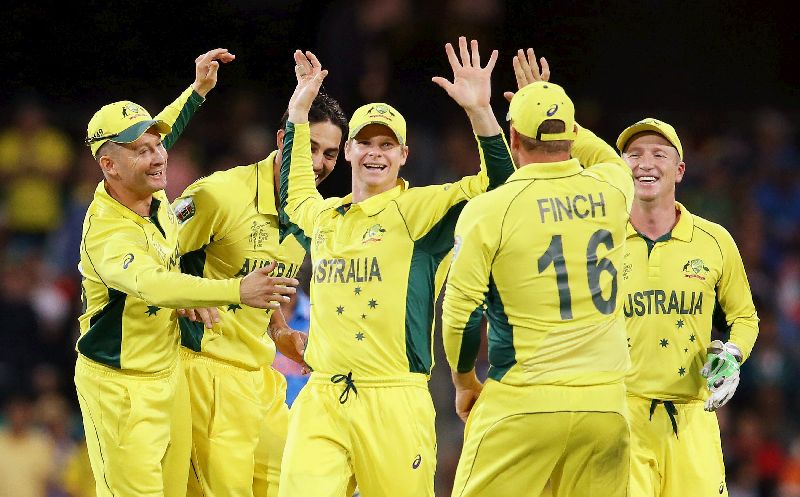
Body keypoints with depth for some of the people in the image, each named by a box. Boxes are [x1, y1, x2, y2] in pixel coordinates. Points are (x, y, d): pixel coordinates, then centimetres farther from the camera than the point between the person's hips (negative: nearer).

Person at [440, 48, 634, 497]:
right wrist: (551, 105, 38)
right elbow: (611, 159, 33)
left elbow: (461, 315, -3)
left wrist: (465, 383, 14)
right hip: (604, 405, 3)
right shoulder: (611, 191, 5)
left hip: (521, 405, -3)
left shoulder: (488, 211, -5)